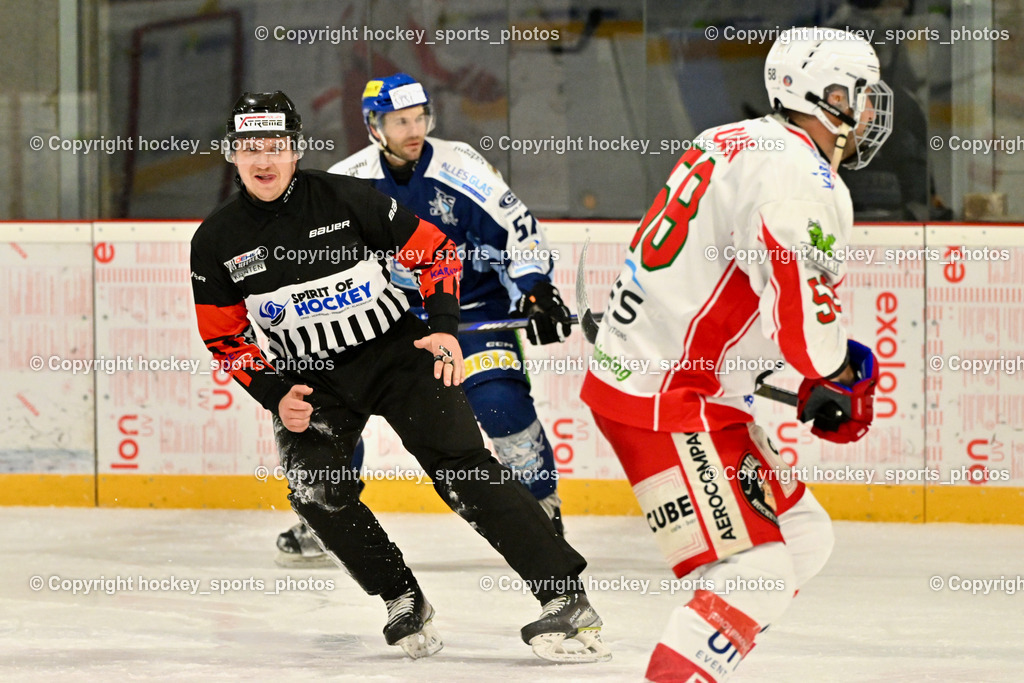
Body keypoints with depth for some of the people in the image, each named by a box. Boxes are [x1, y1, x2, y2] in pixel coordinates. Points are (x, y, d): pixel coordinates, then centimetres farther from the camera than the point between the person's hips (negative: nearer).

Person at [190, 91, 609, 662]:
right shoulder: (217, 241, -4)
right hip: (312, 378, 3)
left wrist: (444, 329, -14)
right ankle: (405, 603, -2)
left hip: (398, 352, -3)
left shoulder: (344, 198, -12)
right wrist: (274, 395, -8)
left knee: (463, 470, -15)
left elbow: (436, 250, -3)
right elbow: (224, 336, 5)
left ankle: (569, 600, -17)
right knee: (316, 488, -20)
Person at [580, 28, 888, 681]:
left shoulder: (743, 142, 15)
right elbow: (801, 308, -27)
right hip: (666, 404, -11)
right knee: (757, 573, -16)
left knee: (804, 537, 16)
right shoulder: (798, 173, -19)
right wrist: (842, 370, -5)